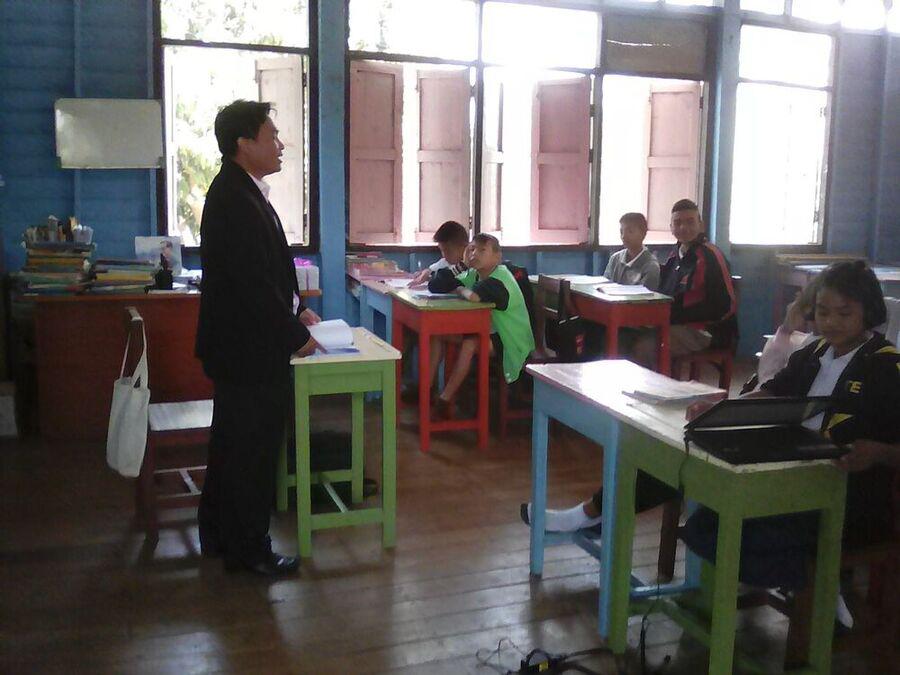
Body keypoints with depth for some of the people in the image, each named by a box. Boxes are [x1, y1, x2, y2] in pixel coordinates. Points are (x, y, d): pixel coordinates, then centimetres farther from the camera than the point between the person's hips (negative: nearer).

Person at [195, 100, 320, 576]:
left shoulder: (239, 191, 10)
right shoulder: (236, 201, -22)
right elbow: (255, 283, -24)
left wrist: (295, 310, 12)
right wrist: (296, 336, -15)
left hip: (237, 345, 11)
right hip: (251, 350, -11)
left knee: (232, 442, 20)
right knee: (253, 450, 3)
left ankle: (218, 534, 35)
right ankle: (247, 550, 18)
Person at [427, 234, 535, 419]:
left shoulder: (500, 279, -22)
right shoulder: (474, 274, 2)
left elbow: (474, 296, -42)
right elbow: (437, 286, -5)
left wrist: (459, 289, -19)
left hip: (511, 343, -9)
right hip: (489, 331, 9)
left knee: (469, 343, -34)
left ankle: (445, 399, -21)